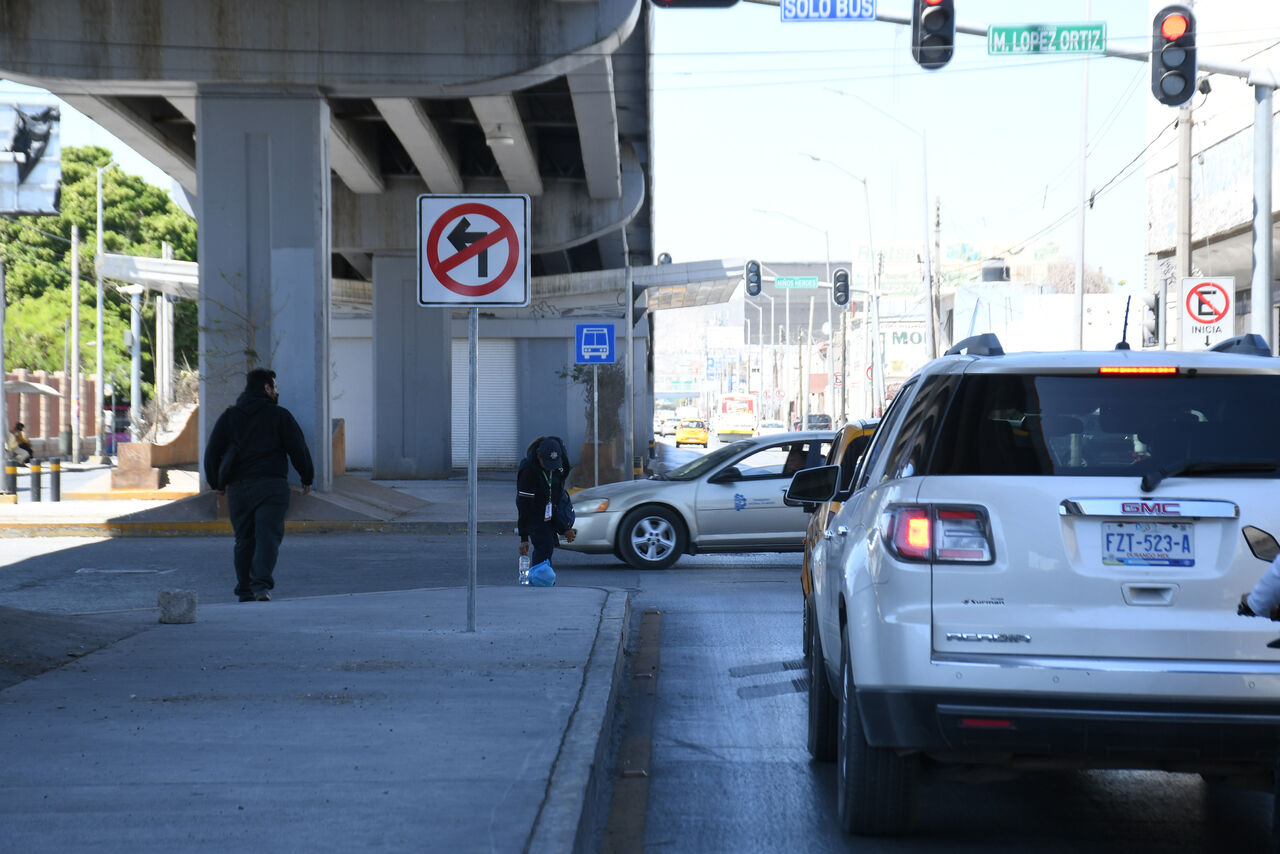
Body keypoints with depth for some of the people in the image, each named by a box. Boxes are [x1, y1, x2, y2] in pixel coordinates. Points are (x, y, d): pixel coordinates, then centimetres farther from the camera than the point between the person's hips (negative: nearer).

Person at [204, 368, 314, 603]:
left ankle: (245, 592, 15)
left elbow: (212, 453, 12)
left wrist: (216, 484, 23)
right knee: (268, 536, -9)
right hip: (272, 485, -3)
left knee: (244, 540, 12)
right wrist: (307, 477, 15)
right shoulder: (280, 415, 3)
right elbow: (298, 449, 2)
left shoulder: (228, 417, 12)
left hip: (238, 488, 3)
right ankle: (261, 586, -26)